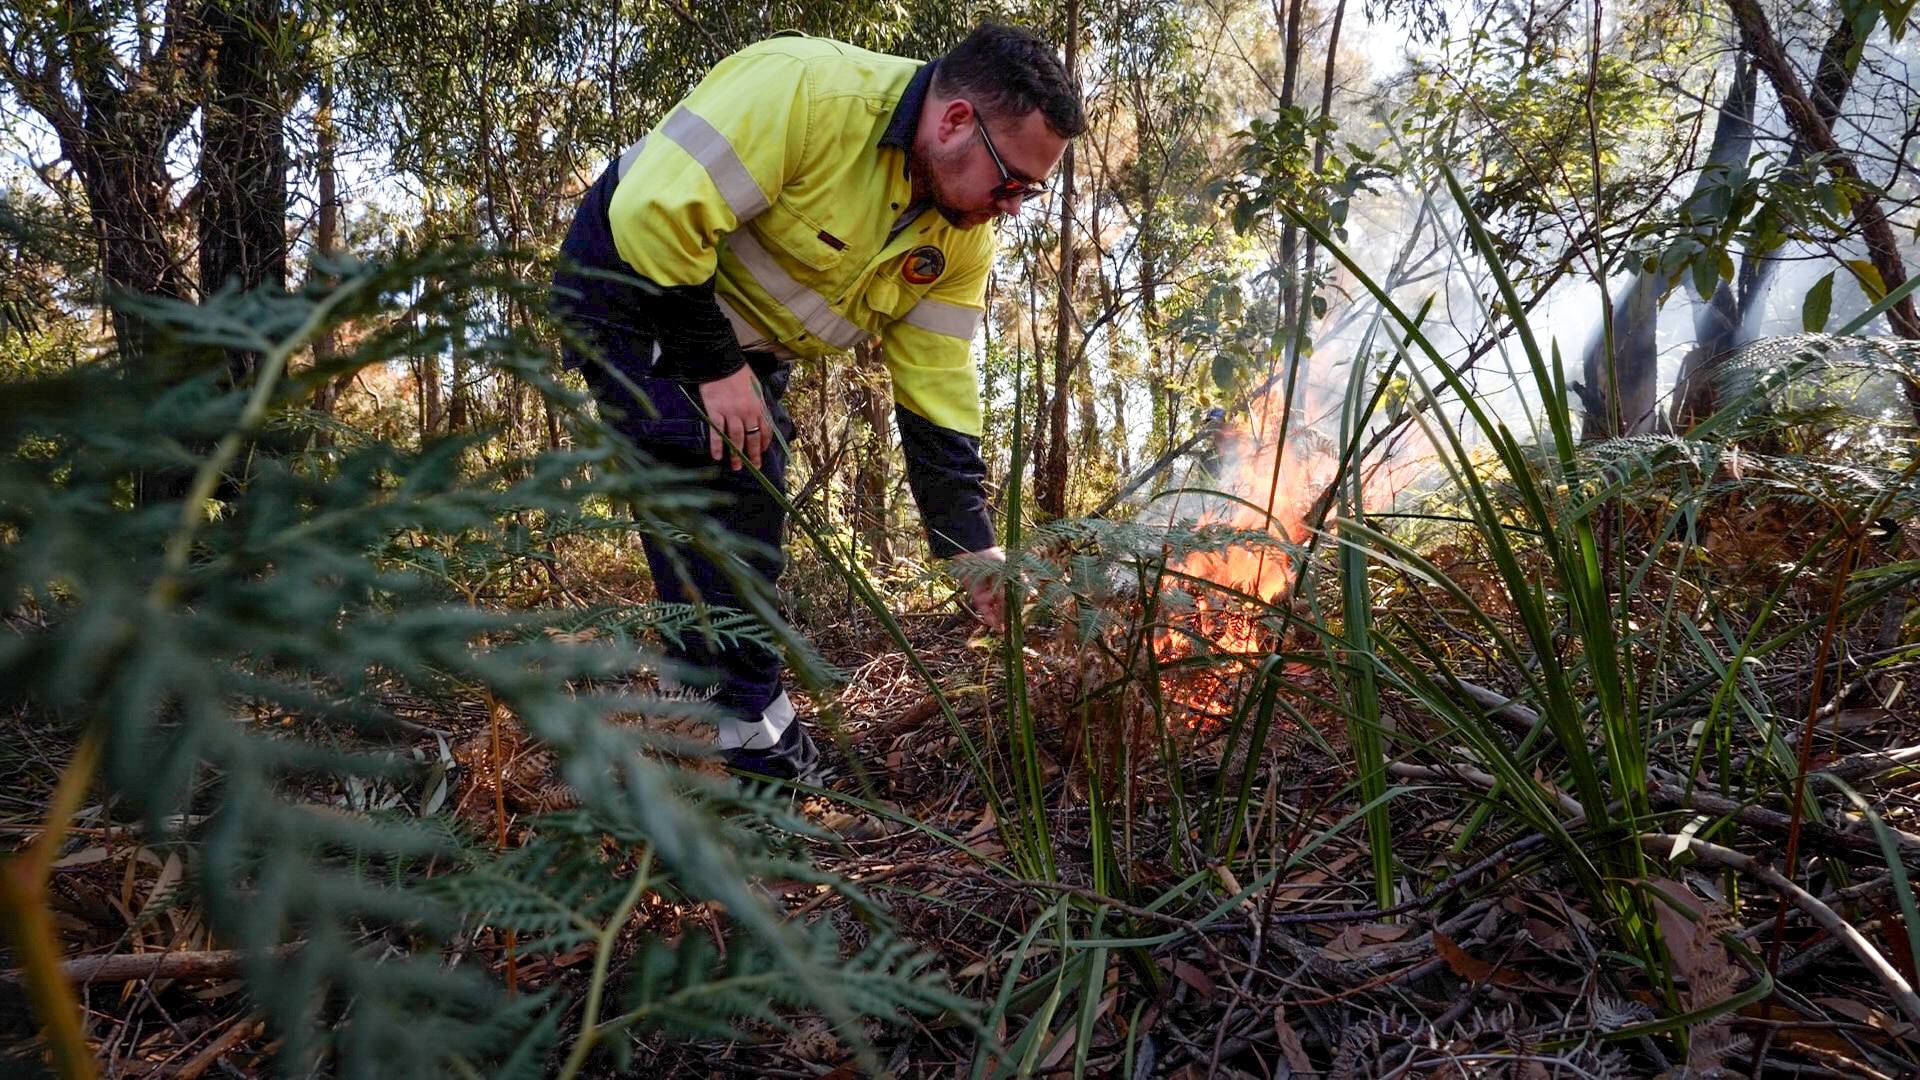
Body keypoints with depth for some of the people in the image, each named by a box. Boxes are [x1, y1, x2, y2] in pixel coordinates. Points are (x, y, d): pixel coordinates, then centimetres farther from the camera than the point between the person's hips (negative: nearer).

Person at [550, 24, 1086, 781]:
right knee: (710, 473, -19)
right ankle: (755, 733, -7)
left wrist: (976, 549, -13)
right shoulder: (805, 87, -32)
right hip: (633, 280, -7)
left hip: (747, 347, 7)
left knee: (750, 529, 6)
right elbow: (653, 210, -34)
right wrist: (714, 367, -27)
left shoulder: (962, 241, -10)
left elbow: (937, 397, -8)